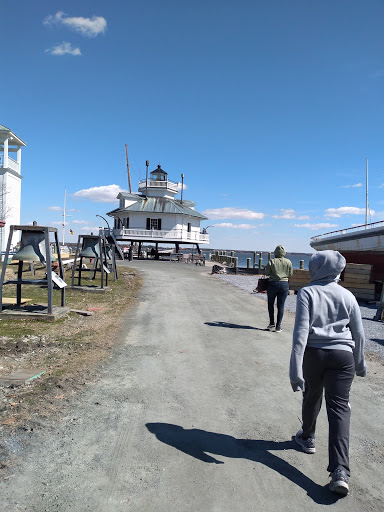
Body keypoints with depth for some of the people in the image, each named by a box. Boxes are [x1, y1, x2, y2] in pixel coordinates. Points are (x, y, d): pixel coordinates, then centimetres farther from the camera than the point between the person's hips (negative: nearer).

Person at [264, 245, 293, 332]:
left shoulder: (271, 261, -9)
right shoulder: (288, 262, -2)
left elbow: (266, 273, -2)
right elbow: (290, 274, 6)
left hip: (273, 284, -2)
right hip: (284, 284, 2)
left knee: (271, 304, 17)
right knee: (281, 305, 6)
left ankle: (272, 323, 17)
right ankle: (278, 326, 7)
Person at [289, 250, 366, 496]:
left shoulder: (307, 293, -6)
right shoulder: (347, 296, 4)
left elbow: (301, 331, -14)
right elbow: (359, 334, 8)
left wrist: (295, 369, -15)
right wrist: (360, 364, 22)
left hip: (313, 353, -1)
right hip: (342, 356, 1)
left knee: (311, 398, 21)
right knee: (339, 409, 1)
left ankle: (307, 438, 44)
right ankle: (340, 471, -8)